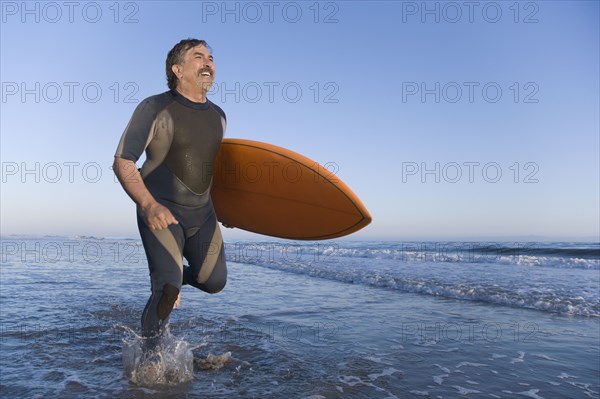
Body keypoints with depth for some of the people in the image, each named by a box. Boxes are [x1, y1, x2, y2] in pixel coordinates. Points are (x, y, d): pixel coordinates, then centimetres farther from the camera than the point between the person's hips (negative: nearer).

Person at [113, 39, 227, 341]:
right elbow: (122, 162, -13)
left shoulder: (218, 116, 8)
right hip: (161, 213, -6)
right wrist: (149, 205, -26)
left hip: (202, 213, 6)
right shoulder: (155, 108, -11)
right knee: (168, 291, -13)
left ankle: (169, 275, 35)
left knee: (214, 281, 3)